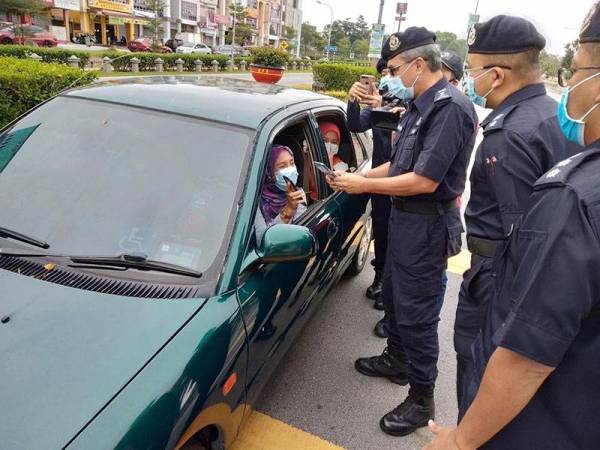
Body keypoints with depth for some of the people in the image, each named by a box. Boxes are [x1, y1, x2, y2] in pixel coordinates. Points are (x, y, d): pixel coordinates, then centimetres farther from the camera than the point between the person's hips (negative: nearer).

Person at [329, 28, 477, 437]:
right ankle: (396, 360, 43)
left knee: (417, 312, 1)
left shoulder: (450, 107, -20)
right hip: (405, 218, 10)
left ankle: (421, 400, 19)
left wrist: (363, 185, -18)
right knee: (393, 296, 22)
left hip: (428, 226, -10)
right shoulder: (420, 106, 10)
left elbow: (425, 180, -26)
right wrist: (360, 175, 2)